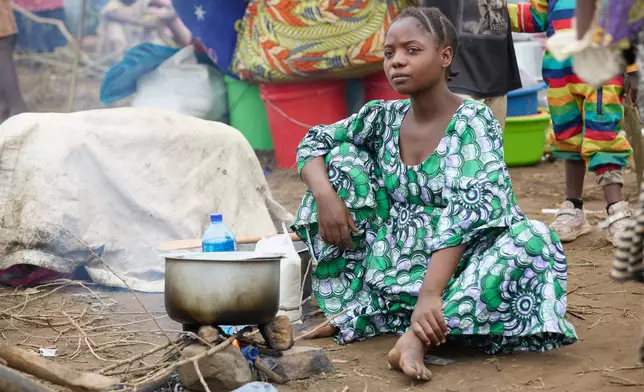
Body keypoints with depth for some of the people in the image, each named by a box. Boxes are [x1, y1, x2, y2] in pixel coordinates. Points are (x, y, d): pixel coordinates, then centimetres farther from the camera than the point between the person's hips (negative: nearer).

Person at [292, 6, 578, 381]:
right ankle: (353, 305, -9)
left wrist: (429, 293, -37)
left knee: (531, 240, -32)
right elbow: (313, 143, 7)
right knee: (341, 155, -4)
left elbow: (469, 212, -25)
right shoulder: (383, 117, 2)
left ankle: (417, 334, -35)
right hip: (390, 262, 5)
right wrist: (325, 193, -16)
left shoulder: (473, 121, -14)